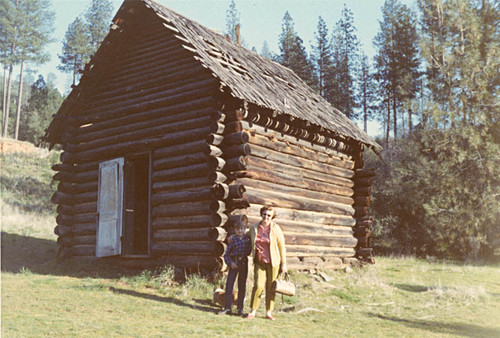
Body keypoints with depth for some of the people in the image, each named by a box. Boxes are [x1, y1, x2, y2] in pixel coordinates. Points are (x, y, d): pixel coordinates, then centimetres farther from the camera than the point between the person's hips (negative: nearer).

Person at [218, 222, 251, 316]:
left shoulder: (247, 238, 5)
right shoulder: (233, 239, 1)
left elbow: (249, 252, 9)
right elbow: (226, 254, 4)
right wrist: (230, 263, -10)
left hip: (244, 263, 1)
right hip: (234, 263, -1)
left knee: (242, 286, 5)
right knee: (229, 284, -4)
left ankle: (240, 309, 14)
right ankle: (227, 308, 4)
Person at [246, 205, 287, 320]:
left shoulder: (276, 229, -6)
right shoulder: (254, 228, 3)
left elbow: (282, 246, -1)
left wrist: (283, 263, 0)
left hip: (273, 263, -1)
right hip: (259, 262, 1)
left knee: (271, 288, 3)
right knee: (258, 286, -10)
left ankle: (269, 312, 16)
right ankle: (252, 311, 4)